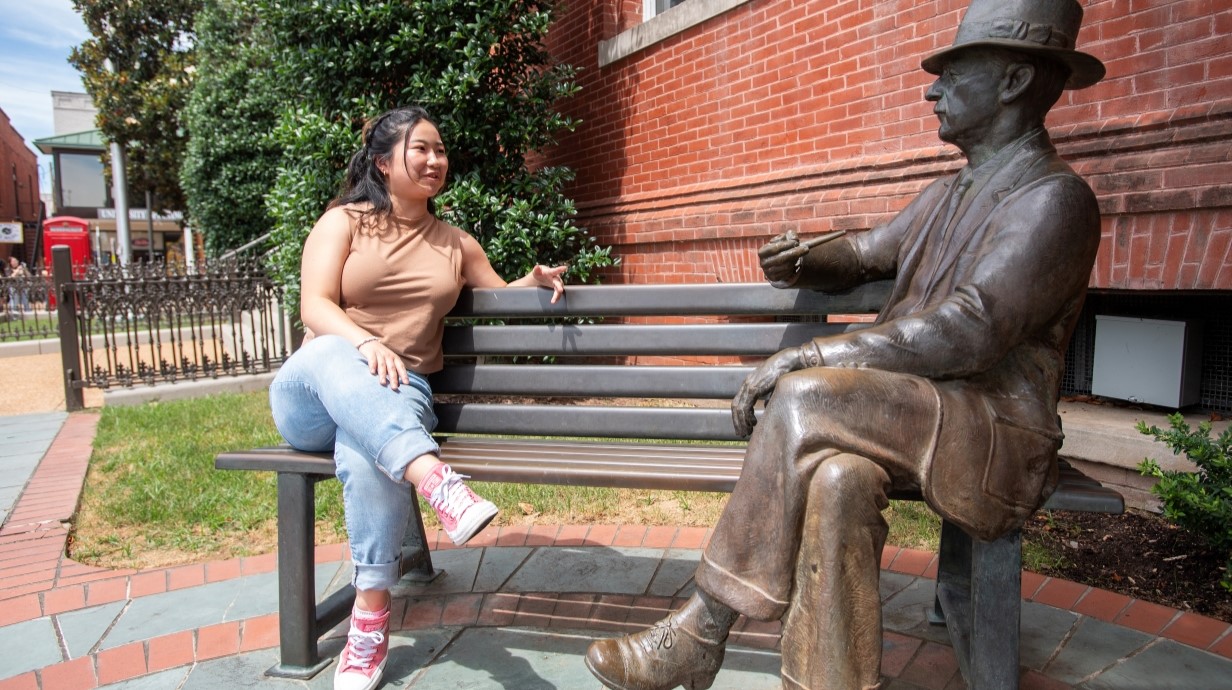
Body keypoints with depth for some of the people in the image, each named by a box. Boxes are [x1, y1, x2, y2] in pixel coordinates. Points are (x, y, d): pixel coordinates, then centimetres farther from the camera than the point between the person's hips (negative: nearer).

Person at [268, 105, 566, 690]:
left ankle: (371, 620, -28)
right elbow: (314, 306, -8)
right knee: (332, 354, -39)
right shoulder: (344, 221, 6)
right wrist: (366, 343, -30)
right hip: (313, 395, -1)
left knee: (369, 453, -37)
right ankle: (440, 484, -56)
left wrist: (535, 280, 7)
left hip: (396, 396, 1)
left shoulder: (456, 244, 17)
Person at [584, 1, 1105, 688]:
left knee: (804, 399, -31)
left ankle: (699, 634, -20)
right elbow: (865, 254, 29)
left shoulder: (1054, 198, -10)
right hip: (913, 415, 7)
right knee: (837, 477, -28)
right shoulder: (950, 192, 19)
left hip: (996, 434, -7)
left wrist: (812, 356, -25)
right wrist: (805, 262, 4)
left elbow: (968, 334, -24)